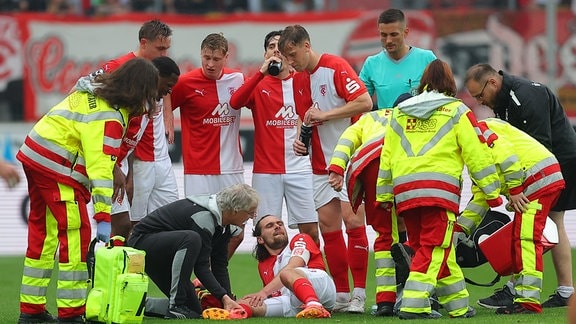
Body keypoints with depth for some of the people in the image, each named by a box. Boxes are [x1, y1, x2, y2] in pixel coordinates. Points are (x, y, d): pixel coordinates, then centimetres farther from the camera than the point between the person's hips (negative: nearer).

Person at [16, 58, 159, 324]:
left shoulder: (95, 91, 7)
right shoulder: (109, 117, -22)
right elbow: (100, 166, -28)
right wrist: (103, 214, -32)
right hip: (56, 166, -10)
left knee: (43, 234, 15)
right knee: (76, 235, -7)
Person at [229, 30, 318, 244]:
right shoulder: (258, 85, 4)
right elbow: (235, 102, -15)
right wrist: (262, 72, -20)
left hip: (299, 168, 1)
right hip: (266, 171, -1)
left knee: (310, 231, -3)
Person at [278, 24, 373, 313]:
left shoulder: (335, 67, -12)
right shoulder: (298, 80, 10)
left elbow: (365, 101, -21)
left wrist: (324, 114, -20)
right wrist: (301, 140, 4)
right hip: (321, 164, 7)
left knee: (352, 220, -11)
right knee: (328, 225, 4)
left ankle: (359, 294, -8)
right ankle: (341, 294, 10)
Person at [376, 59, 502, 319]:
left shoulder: (399, 113, 20)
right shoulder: (457, 112, 8)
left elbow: (386, 158, 19)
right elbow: (477, 155, 5)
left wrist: (384, 195, 24)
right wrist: (492, 191, 11)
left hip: (404, 190, 5)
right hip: (440, 188, -4)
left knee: (439, 249, 12)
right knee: (433, 249, -5)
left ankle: (457, 305, 16)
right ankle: (413, 305, -16)